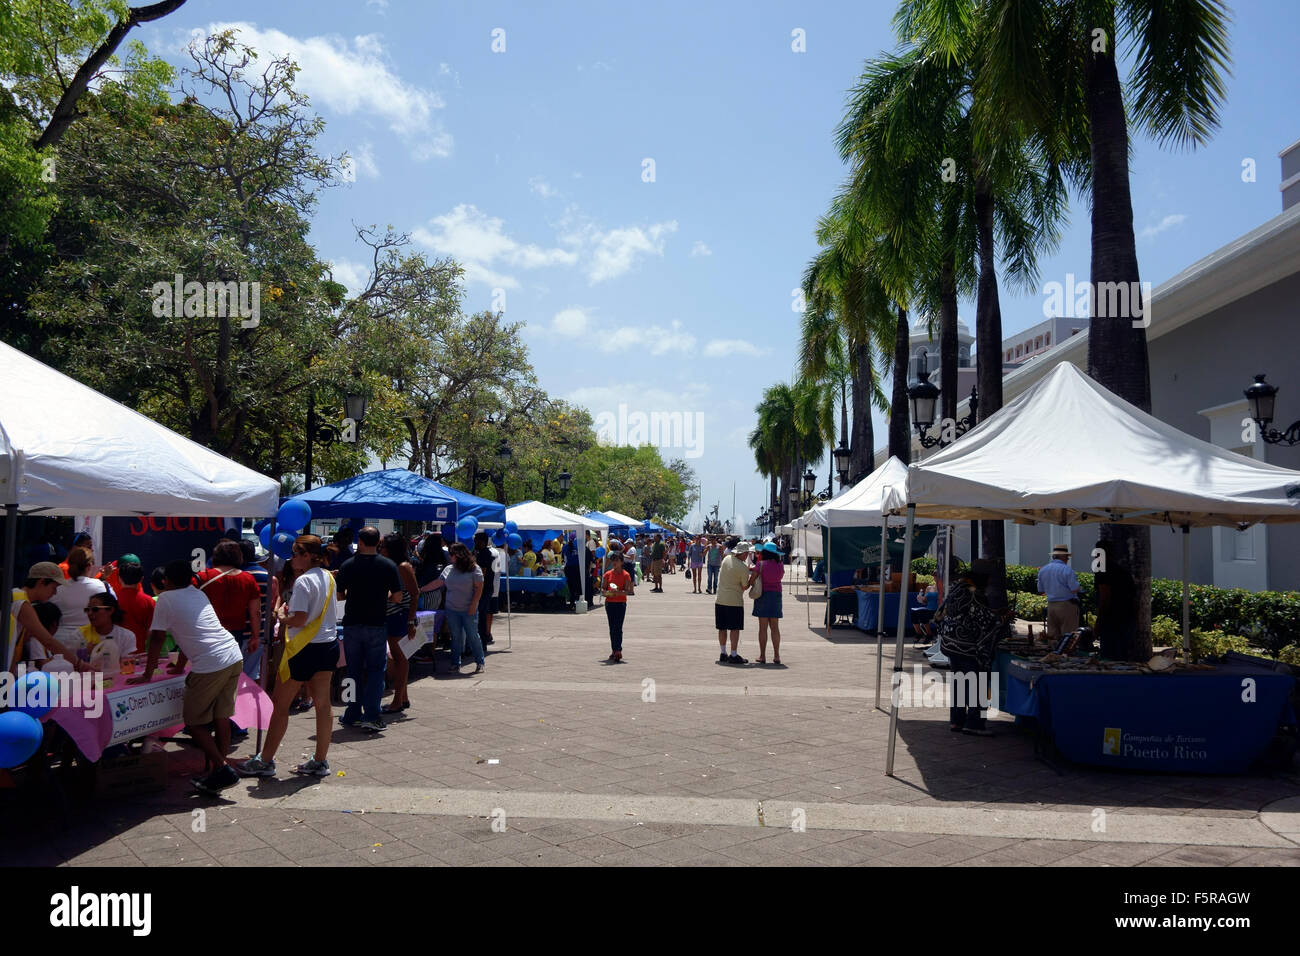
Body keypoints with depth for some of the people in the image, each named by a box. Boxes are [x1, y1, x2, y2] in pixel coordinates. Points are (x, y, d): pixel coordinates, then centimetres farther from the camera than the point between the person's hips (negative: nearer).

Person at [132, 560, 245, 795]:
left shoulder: (166, 599, 1)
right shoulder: (199, 594, 21)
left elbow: (157, 638, 2)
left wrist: (147, 675, 11)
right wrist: (180, 666, 39)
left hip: (210, 666, -7)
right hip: (234, 658, 7)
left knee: (194, 722, 3)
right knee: (221, 717, 12)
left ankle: (222, 769, -4)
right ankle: (216, 770, 17)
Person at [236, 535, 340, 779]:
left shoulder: (303, 581, -16)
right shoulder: (328, 577, 8)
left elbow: (299, 619, -22)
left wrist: (281, 617, -3)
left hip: (306, 648, -8)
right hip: (329, 645, 8)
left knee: (280, 704, 4)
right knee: (323, 704, 10)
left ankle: (265, 761, 13)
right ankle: (320, 761, 17)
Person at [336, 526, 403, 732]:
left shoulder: (348, 565, -3)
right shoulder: (389, 566, -6)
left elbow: (339, 595, 1)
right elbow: (397, 597, -5)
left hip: (352, 624, 2)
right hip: (377, 624, -1)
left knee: (354, 670, 12)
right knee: (376, 669, 5)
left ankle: (352, 715, 18)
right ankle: (371, 715, -4)